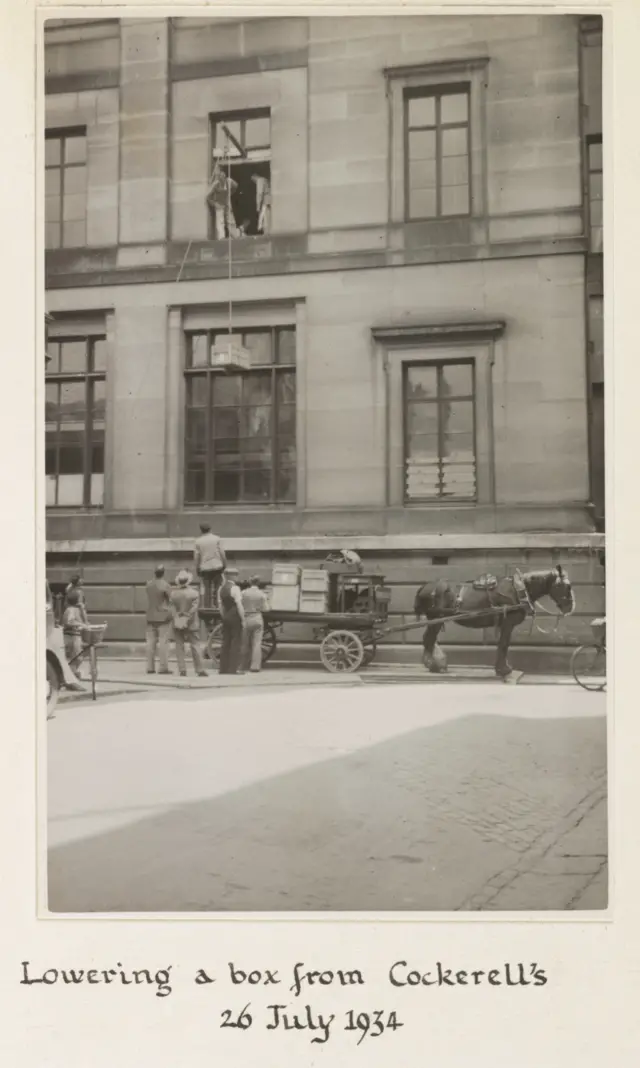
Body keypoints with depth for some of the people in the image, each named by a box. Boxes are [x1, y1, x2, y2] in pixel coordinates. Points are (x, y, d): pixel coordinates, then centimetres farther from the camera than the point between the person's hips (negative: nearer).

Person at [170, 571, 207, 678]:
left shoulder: (173, 594, -2)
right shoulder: (194, 593, -8)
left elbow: (172, 609, -6)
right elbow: (193, 608, -13)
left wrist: (177, 619, -8)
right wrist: (187, 619, -11)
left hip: (177, 625, 1)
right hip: (191, 624, -1)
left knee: (179, 647, 6)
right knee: (195, 646, 3)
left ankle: (182, 670, 2)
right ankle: (200, 670, 2)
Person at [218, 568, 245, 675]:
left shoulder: (221, 588, 10)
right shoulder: (235, 588, -14)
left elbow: (220, 604, 12)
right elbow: (239, 605, -18)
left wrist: (223, 616, 17)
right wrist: (243, 619, -13)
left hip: (225, 617, 8)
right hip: (235, 617, -7)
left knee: (226, 643, 11)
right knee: (236, 643, -3)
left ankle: (223, 669, 12)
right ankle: (232, 669, -5)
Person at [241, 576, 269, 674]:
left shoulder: (244, 593, -4)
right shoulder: (261, 594, -4)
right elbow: (265, 609, -2)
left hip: (246, 619, 1)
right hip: (257, 619, -1)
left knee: (245, 644, 11)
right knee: (257, 643, 0)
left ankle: (245, 666, 17)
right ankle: (255, 666, -8)